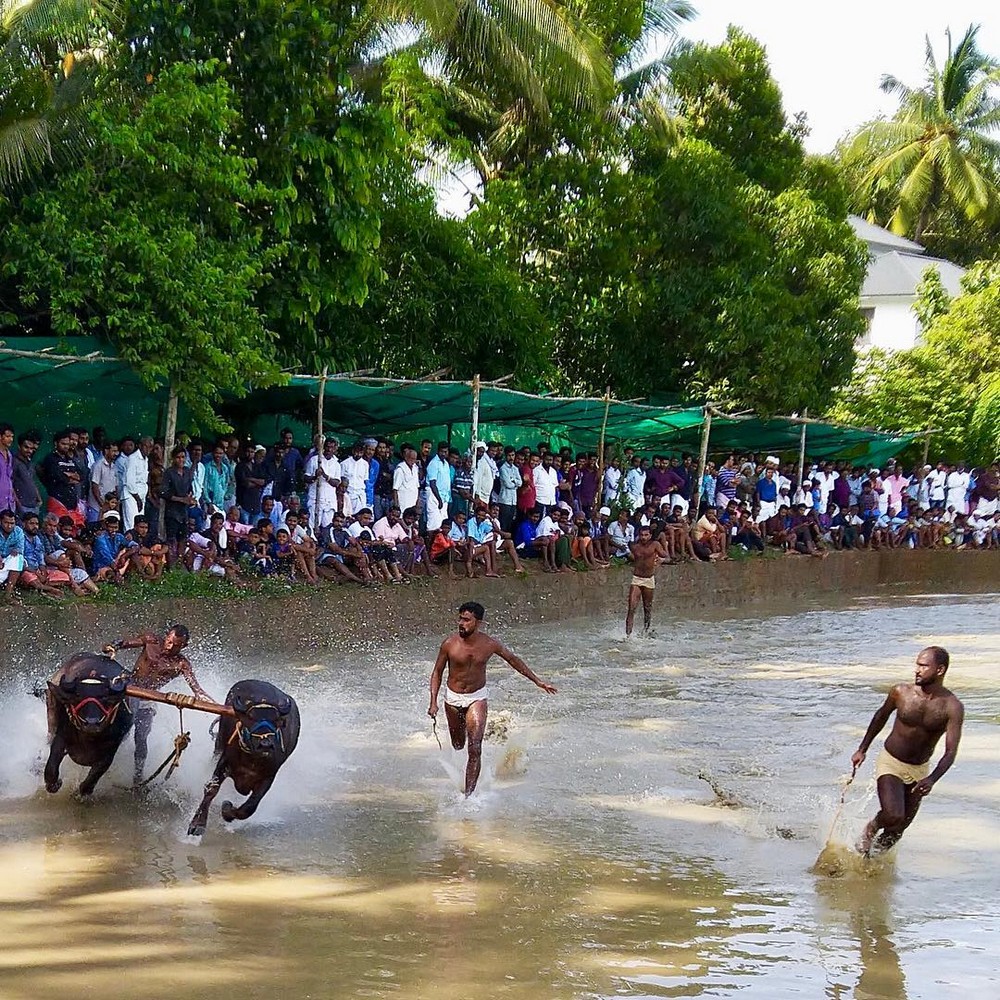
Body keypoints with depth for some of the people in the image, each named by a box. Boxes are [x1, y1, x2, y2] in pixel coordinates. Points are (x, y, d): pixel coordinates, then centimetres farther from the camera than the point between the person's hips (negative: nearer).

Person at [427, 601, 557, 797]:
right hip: (453, 698, 1)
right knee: (458, 745, 18)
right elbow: (437, 672, -2)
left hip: (477, 698, -1)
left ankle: (469, 795, -14)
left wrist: (538, 681, 9)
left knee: (475, 749, -14)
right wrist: (433, 702, -10)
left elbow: (513, 660, 5)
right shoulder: (449, 644, -15)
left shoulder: (490, 644, -12)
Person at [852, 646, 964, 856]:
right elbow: (881, 716, 7)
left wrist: (932, 780, -37)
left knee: (900, 827, 11)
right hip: (890, 763, -2)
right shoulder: (901, 692, -14)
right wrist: (862, 749, 12)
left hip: (919, 770, 2)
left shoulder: (952, 707, -17)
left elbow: (951, 752, -21)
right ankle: (871, 829, 11)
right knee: (893, 816, -22)